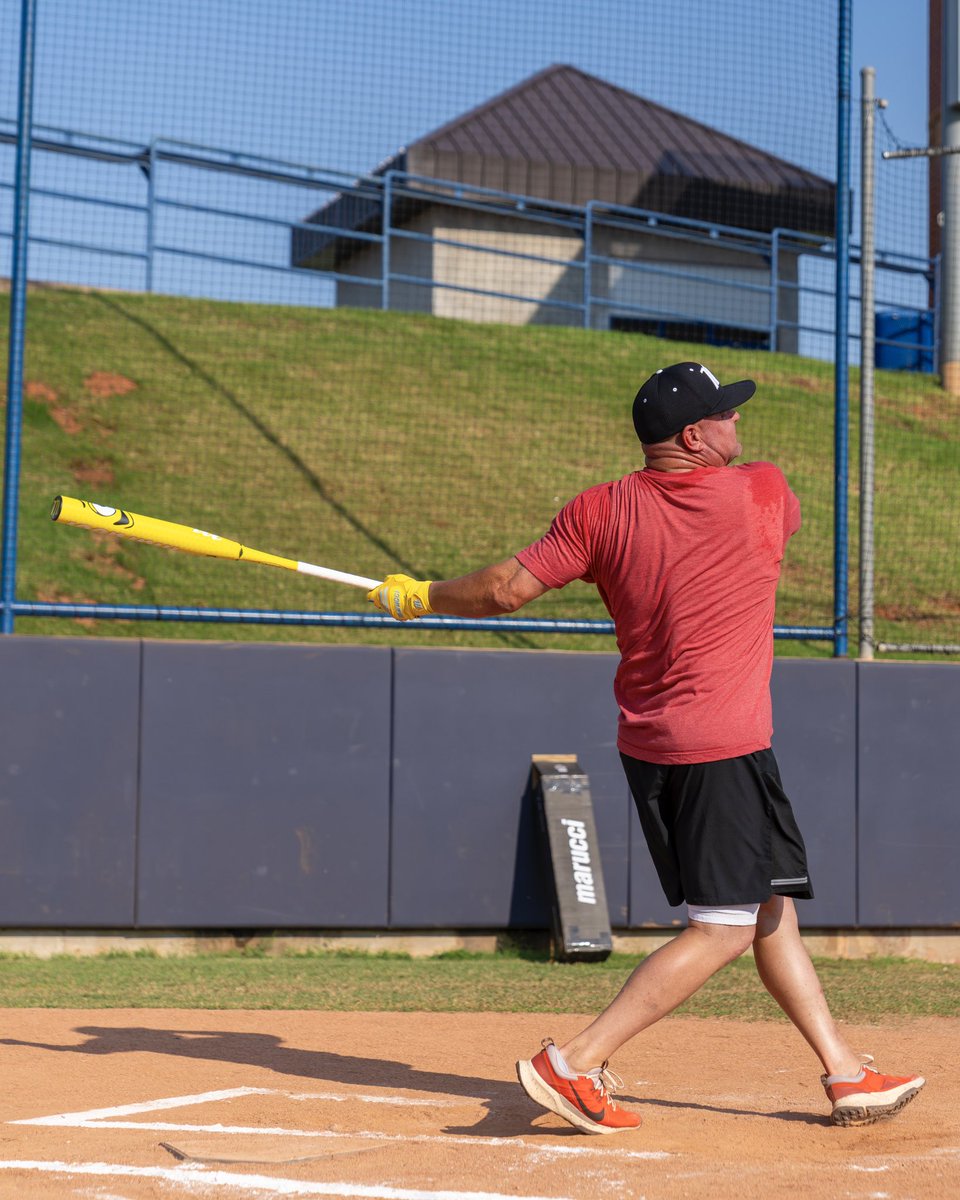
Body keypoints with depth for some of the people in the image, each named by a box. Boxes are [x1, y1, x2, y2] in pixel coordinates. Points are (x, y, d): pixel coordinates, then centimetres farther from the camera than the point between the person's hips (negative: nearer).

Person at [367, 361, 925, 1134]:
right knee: (724, 929, -5)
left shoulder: (600, 511, -1)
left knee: (772, 906, 16)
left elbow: (508, 589, -5)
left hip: (648, 745, 7)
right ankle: (575, 1064, -13)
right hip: (722, 749, -7)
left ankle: (846, 1073, 22)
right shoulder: (761, 492, -7)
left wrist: (419, 597, 11)